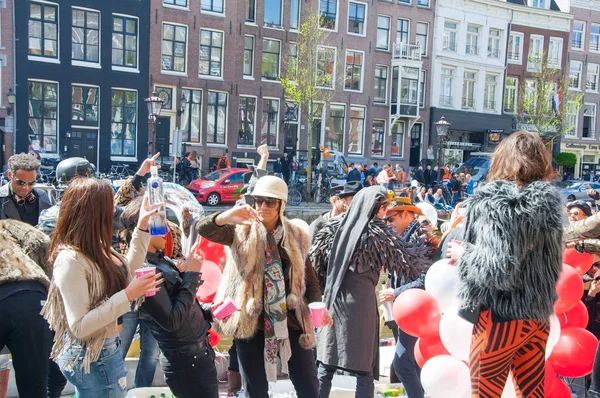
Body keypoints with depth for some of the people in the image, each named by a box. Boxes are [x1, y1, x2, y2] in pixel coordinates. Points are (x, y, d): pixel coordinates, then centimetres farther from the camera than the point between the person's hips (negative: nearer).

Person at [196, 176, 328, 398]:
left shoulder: (295, 236, 6)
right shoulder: (242, 231, -1)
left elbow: (308, 276, 11)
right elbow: (204, 229, -17)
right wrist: (226, 217, -38)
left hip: (289, 319, 2)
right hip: (250, 320, -1)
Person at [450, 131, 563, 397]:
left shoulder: (493, 202, -18)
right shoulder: (548, 202, 5)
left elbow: (496, 269, -25)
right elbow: (553, 263, 15)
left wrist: (464, 255, -9)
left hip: (501, 316, -7)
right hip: (539, 316, 7)